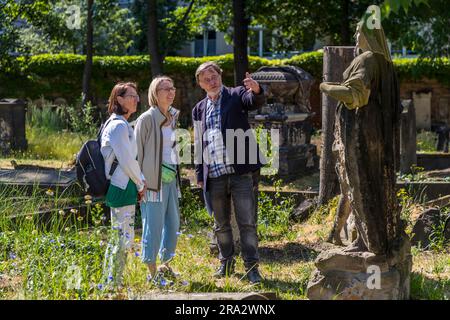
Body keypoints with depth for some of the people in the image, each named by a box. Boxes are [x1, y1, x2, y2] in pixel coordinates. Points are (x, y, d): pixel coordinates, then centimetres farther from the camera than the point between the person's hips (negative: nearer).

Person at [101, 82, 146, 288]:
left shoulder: (119, 124, 17)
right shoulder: (119, 126, -15)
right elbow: (127, 161, -18)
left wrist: (140, 181, 9)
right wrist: (140, 184, -6)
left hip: (119, 187, 11)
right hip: (123, 188, -11)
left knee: (117, 236, 15)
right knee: (124, 237, -8)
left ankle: (109, 281, 21)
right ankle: (115, 282, -4)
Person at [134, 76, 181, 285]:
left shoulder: (173, 117, 12)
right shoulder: (146, 119, -9)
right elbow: (138, 152, -8)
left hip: (171, 178, 8)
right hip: (154, 179, -7)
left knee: (173, 223, 11)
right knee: (153, 225, -4)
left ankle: (165, 265, 26)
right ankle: (153, 273, 5)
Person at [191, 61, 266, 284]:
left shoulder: (236, 95, 2)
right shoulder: (199, 110, 14)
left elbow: (256, 102, -20)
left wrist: (256, 90, -43)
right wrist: (199, 175, 13)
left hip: (239, 172, -4)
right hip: (214, 176, 4)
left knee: (247, 222, -5)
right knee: (221, 224, 14)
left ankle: (251, 267, -1)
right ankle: (226, 263, 26)